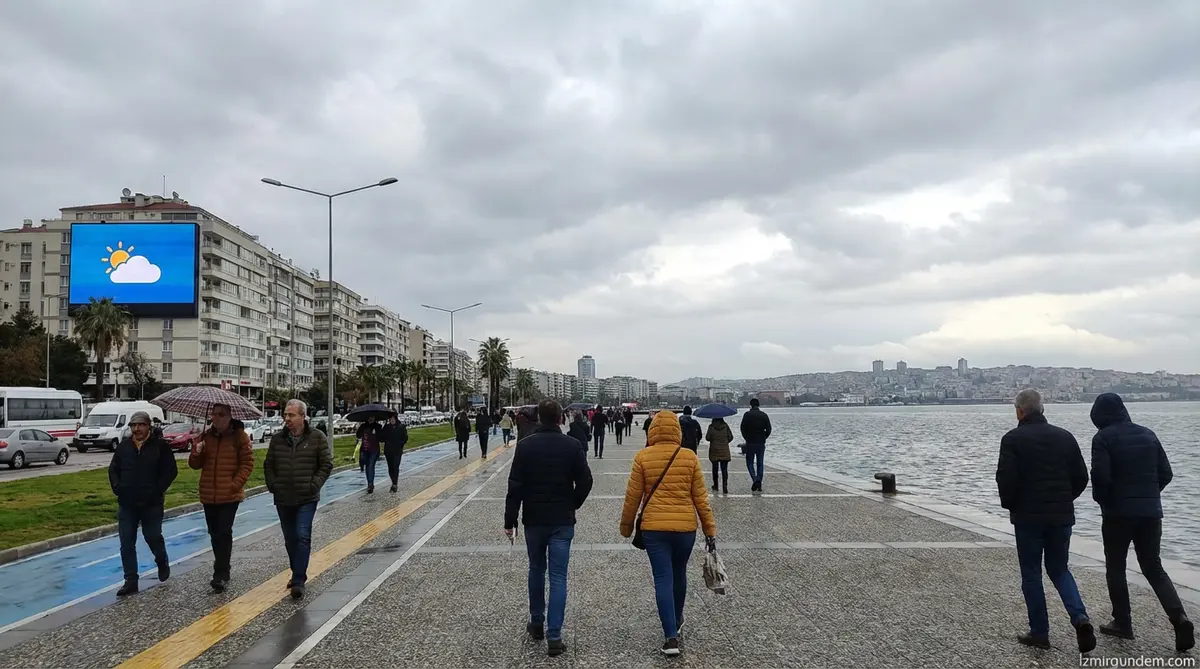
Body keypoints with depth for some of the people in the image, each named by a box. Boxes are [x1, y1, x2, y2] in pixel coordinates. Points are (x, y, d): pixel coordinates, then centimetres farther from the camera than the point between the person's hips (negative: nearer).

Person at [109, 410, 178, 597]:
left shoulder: (160, 446, -5)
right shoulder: (123, 446, 6)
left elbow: (171, 471, -5)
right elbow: (113, 470, 14)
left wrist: (158, 490, -14)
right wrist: (117, 488, -2)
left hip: (151, 504, -3)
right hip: (126, 504, 3)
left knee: (153, 538, 8)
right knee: (127, 544, 3)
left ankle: (162, 562, 37)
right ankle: (131, 581, 11)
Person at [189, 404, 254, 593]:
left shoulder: (239, 435, -5)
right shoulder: (207, 435, 9)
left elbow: (247, 463, -5)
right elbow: (195, 465, 10)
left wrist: (235, 484, -14)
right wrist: (196, 452, -11)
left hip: (230, 495, -5)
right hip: (208, 495, 5)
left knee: (224, 533, -9)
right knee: (214, 533, 13)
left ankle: (221, 575, -5)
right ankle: (222, 572, 27)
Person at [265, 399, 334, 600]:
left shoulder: (317, 438, -6)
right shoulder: (277, 439, 4)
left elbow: (327, 464, -3)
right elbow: (268, 465, 13)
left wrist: (314, 485, -9)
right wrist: (272, 485, 2)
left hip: (307, 499, -4)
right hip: (283, 499, 4)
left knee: (302, 537, -10)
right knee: (290, 539, 13)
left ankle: (298, 580, -7)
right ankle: (298, 574, 29)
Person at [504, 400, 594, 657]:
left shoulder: (525, 445, -7)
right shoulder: (572, 446, -6)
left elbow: (515, 486, -9)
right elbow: (585, 481, -5)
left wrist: (510, 521, -3)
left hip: (534, 520, 1)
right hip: (562, 521, -1)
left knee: (536, 570, 20)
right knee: (558, 577, 2)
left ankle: (537, 623, 31)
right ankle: (554, 636, -2)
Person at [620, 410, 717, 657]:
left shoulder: (642, 457, -6)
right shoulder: (690, 457, -3)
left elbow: (632, 496, -2)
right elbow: (700, 497, 1)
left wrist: (626, 526, 12)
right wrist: (710, 529, 8)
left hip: (654, 528, -2)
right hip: (685, 526, 2)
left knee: (663, 580, 3)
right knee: (679, 574, 21)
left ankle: (671, 636, -3)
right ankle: (677, 622, 40)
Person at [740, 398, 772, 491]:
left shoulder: (747, 415, -6)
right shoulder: (764, 415, 3)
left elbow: (743, 428, -9)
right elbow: (768, 429, 0)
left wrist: (747, 439, 4)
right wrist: (763, 438, 11)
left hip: (750, 443, -3)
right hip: (761, 443, 3)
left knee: (750, 462, 8)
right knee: (760, 464, 10)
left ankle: (755, 479, -15)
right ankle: (759, 485, 9)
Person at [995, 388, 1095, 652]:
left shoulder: (1012, 439, -9)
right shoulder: (1065, 437, 5)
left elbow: (1006, 479, -15)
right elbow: (1081, 477, 7)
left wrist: (1009, 504, 2)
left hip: (1028, 516, -4)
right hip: (1062, 515, 4)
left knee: (1031, 574, 8)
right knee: (1059, 569, 18)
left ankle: (1039, 633, 12)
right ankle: (1080, 618, -3)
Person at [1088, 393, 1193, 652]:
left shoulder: (1103, 437, -10)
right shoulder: (1148, 434, 8)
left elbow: (1100, 476, -18)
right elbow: (1165, 473, 8)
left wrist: (1102, 500, 1)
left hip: (1118, 512, -5)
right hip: (1151, 511, 5)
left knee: (1115, 568, 10)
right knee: (1153, 567, 13)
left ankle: (1123, 622, 14)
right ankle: (1179, 618, -4)